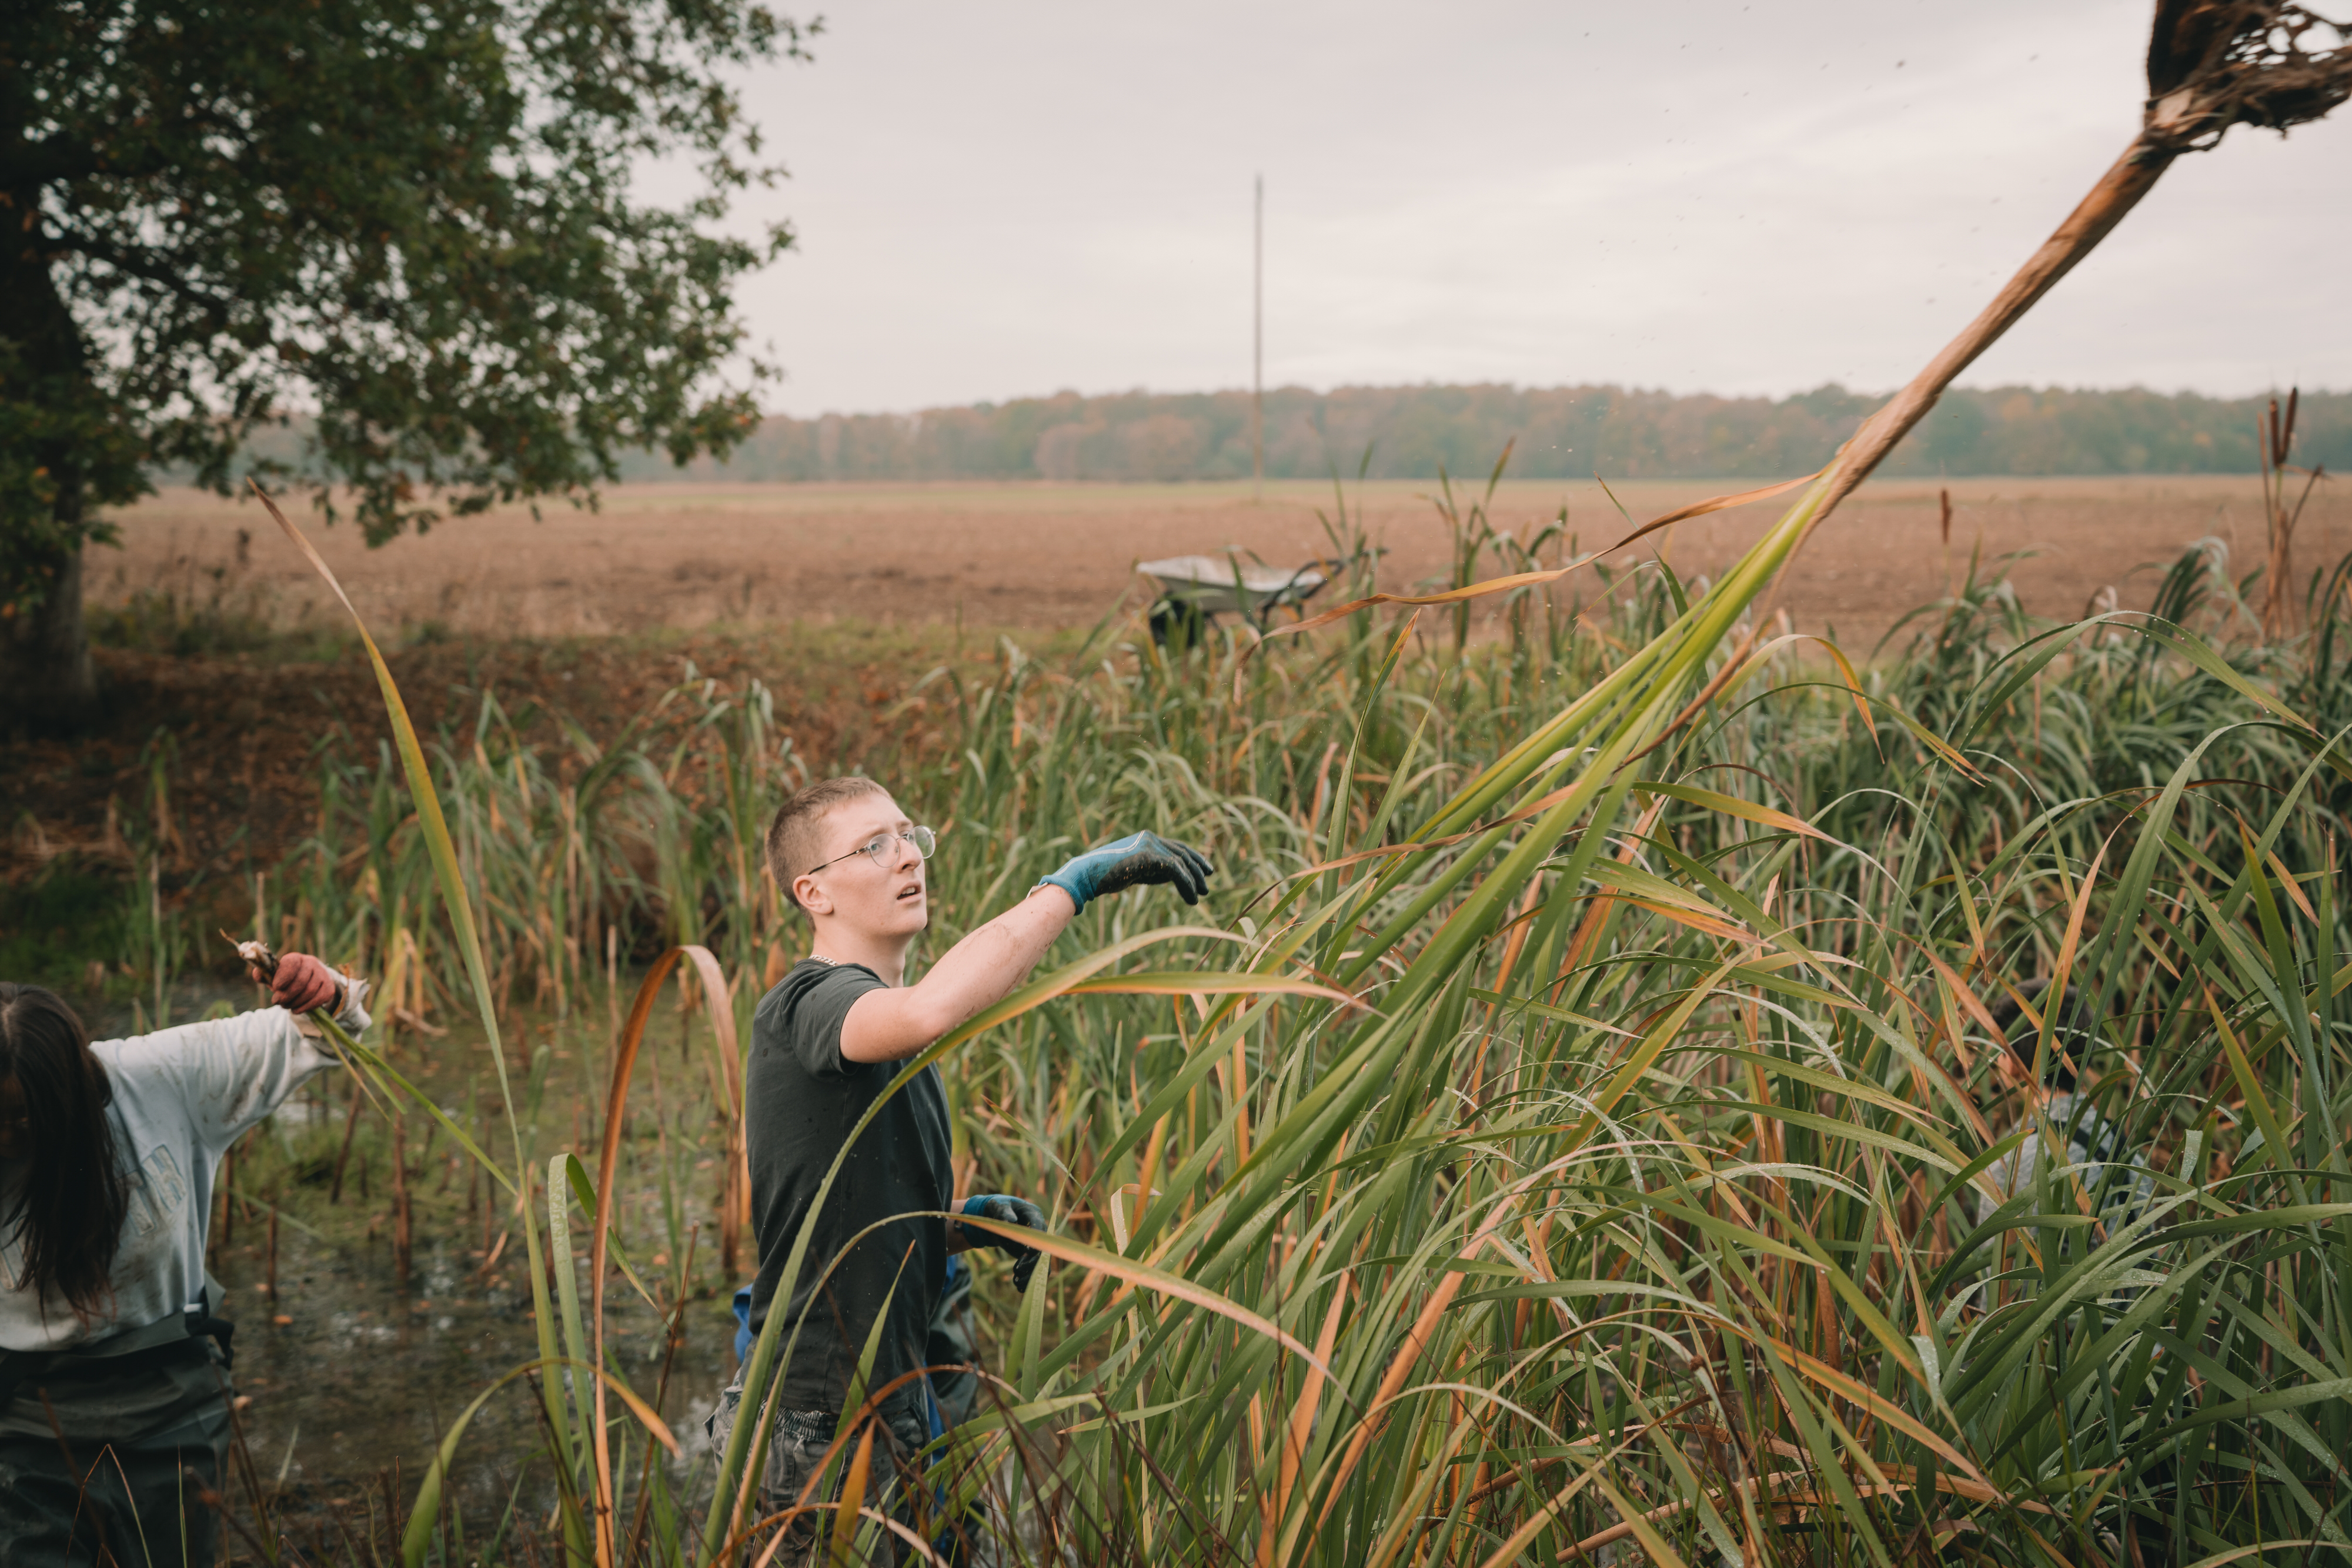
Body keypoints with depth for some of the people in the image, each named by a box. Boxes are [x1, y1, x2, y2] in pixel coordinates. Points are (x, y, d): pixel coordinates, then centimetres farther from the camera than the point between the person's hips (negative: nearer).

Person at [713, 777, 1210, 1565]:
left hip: (892, 1405, 9)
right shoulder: (807, 1004, -17)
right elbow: (932, 1010, -41)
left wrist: (967, 1219, 1)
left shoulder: (884, 1027, 14)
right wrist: (1073, 882, -34)